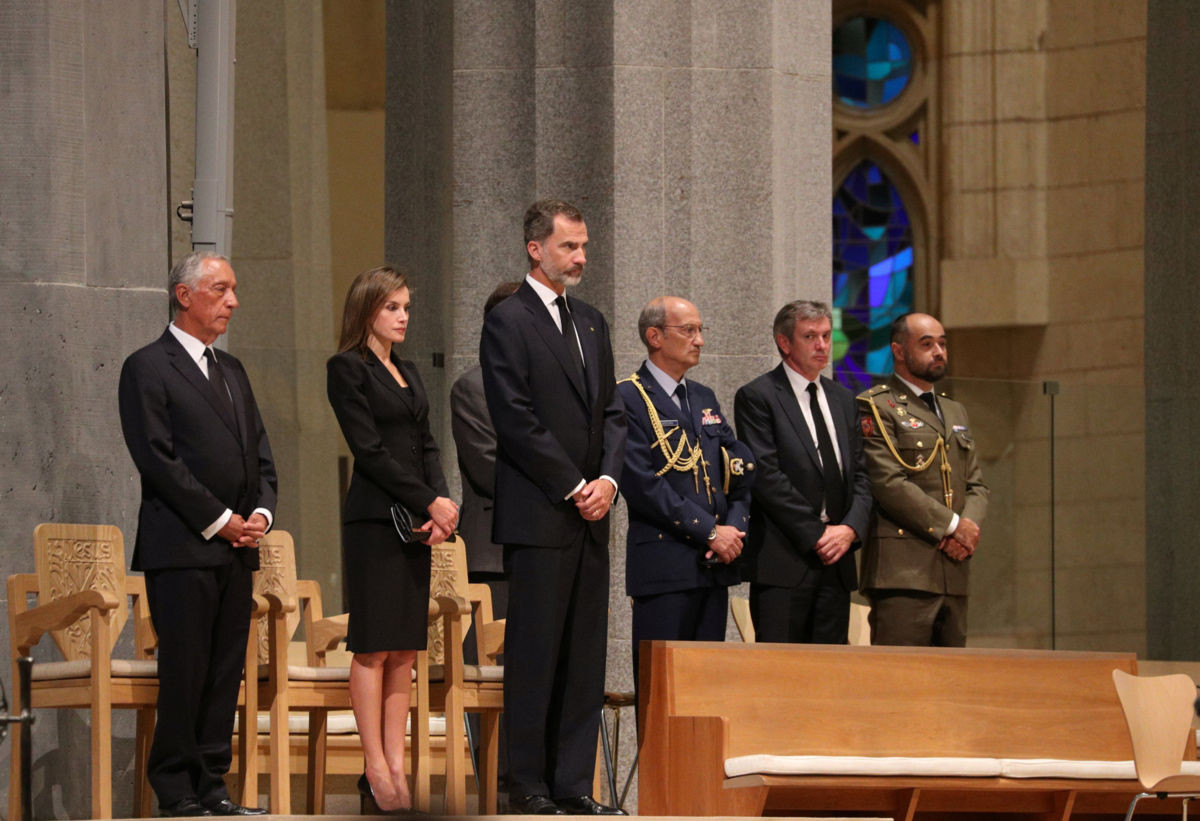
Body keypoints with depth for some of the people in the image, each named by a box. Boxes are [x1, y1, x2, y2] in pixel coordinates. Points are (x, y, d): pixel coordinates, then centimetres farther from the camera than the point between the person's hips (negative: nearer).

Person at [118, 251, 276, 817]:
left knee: (226, 675, 5)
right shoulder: (147, 368, -4)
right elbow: (157, 457, -11)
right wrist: (220, 520, -13)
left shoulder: (231, 371, 20)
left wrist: (260, 513, 1)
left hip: (237, 546, 7)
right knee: (185, 674, -7)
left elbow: (259, 452, 20)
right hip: (182, 547, -7)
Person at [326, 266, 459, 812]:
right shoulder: (347, 368, -5)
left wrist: (441, 505, -3)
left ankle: (396, 762, 6)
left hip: (417, 520, 7)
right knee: (373, 646, -6)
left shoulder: (408, 372, 18)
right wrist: (430, 502, -13)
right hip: (374, 520, -7)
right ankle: (375, 768, -5)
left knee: (405, 647, 5)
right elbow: (370, 450, -11)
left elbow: (426, 445, 14)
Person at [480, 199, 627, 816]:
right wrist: (573, 487, -11)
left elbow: (611, 412, 17)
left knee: (585, 656, 6)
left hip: (589, 515, 7)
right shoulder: (508, 322, -6)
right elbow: (517, 422, -12)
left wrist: (608, 478, 0)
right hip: (538, 517, -7)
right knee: (534, 654, -5)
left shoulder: (591, 323, 18)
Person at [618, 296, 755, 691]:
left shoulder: (704, 399, 20)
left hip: (714, 564, 7)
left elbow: (741, 469, 17)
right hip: (663, 565, -7)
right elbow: (642, 483, -14)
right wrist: (709, 532, -14)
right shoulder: (629, 399, -5)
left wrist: (734, 529, -2)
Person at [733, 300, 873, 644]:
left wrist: (850, 528, -3)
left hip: (836, 559, 6)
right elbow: (766, 477, -10)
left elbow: (860, 474, 16)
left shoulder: (842, 399, 18)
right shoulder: (757, 397, -2)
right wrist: (816, 535, -12)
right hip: (782, 562, -6)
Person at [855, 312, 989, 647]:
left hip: (953, 571, 8)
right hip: (902, 570, -8)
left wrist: (969, 527, -2)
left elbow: (976, 485, 20)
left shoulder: (955, 412, 24)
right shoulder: (876, 407, -2)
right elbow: (889, 482, -13)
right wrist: (951, 526, -13)